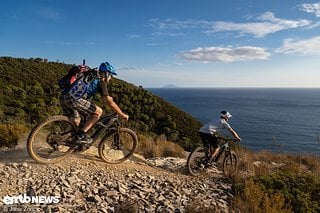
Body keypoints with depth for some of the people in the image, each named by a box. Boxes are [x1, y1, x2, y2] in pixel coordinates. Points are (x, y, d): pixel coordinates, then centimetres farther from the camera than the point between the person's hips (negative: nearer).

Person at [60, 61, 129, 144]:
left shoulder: (91, 76, 28)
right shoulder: (100, 81, 3)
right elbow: (109, 102, 0)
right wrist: (122, 114, 8)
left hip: (63, 97, 9)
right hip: (73, 98, -9)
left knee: (76, 120, 27)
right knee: (98, 111, -2)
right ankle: (81, 135, -3)